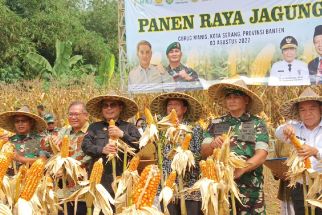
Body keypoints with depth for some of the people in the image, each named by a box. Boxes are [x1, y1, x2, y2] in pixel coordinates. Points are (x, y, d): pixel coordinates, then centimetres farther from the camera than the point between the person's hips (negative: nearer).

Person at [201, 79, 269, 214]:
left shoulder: (257, 124, 2)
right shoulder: (216, 124, 10)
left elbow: (262, 154, -7)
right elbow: (203, 152, 5)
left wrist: (241, 169, -23)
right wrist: (212, 145, -17)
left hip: (249, 188, -2)